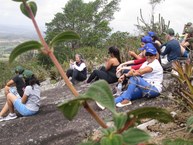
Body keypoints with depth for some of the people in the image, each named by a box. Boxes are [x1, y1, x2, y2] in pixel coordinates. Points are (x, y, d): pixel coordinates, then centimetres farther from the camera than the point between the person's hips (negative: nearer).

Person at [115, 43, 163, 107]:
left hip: (154, 89, -8)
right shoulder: (146, 63, 18)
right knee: (128, 92, -17)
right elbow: (139, 72, 2)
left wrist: (125, 75, -16)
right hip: (145, 88, 8)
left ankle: (126, 100, -26)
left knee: (134, 78, -25)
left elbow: (140, 72, -21)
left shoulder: (155, 64, -10)